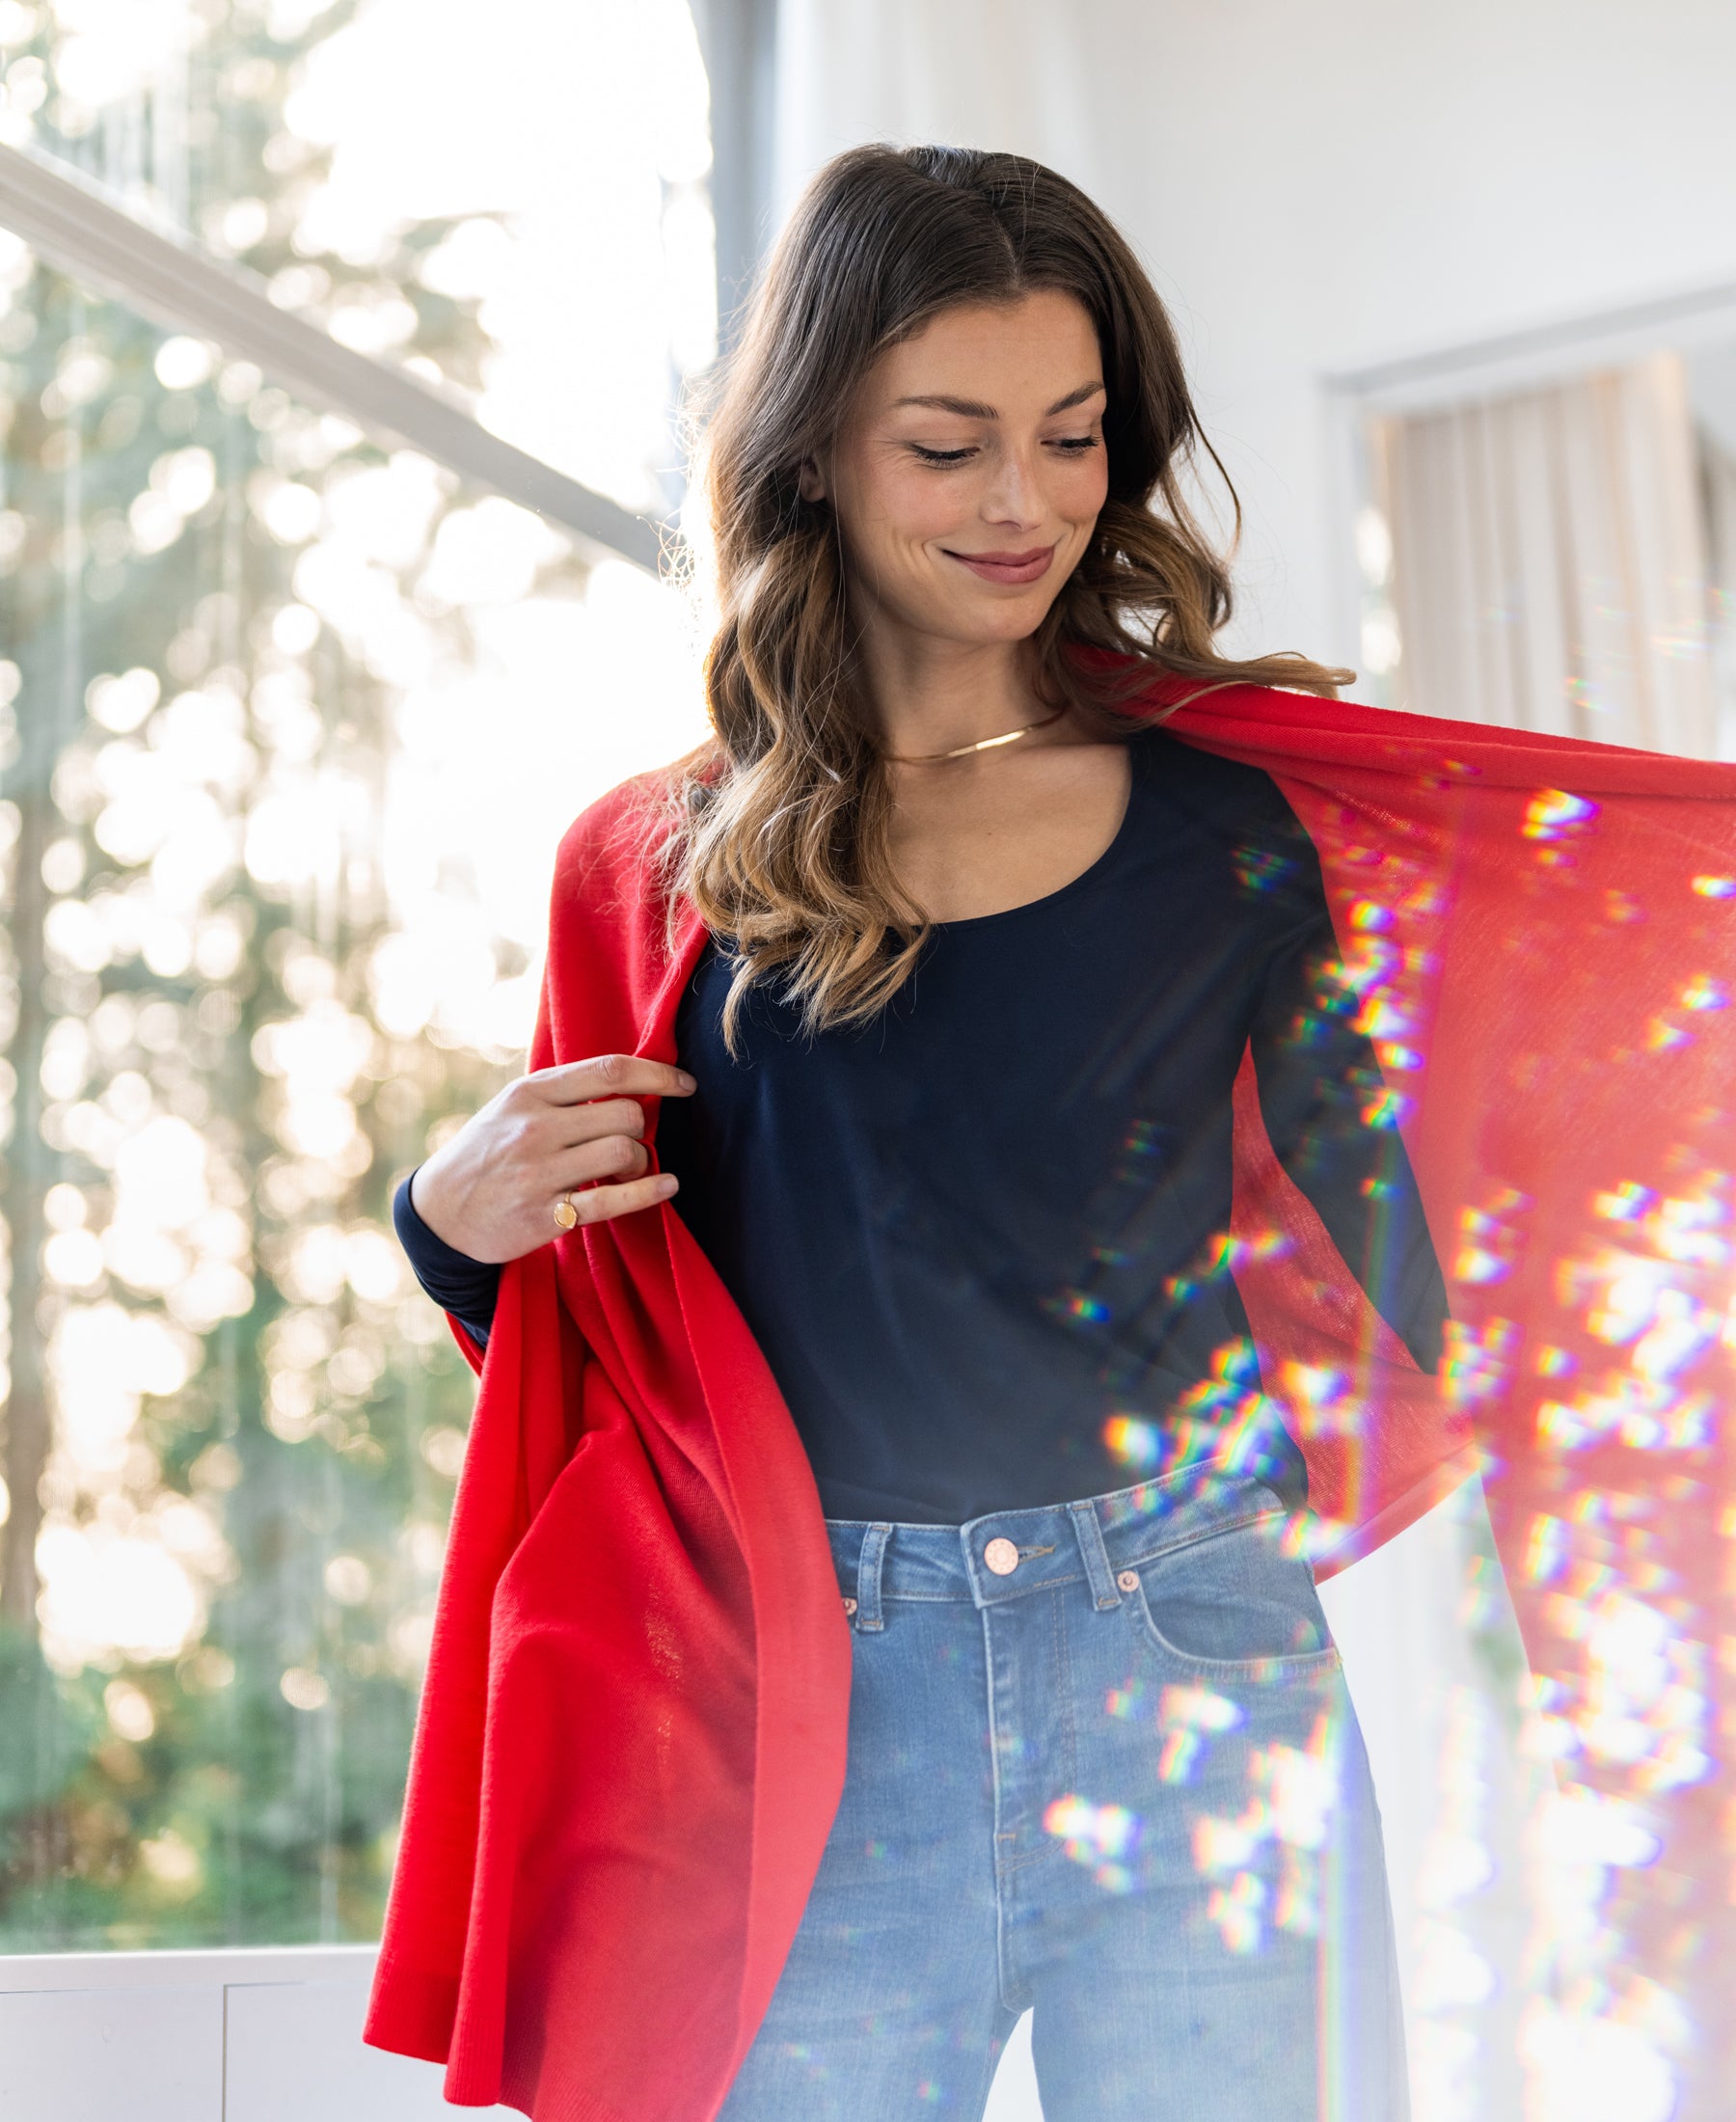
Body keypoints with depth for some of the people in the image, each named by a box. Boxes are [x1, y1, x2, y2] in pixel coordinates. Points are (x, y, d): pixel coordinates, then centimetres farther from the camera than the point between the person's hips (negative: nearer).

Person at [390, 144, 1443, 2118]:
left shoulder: (1227, 820, 3)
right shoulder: (687, 848, 5)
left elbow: (1422, 1262, 4)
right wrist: (455, 1218, -5)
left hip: (1190, 1677, 0)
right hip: (821, 1713, 1)